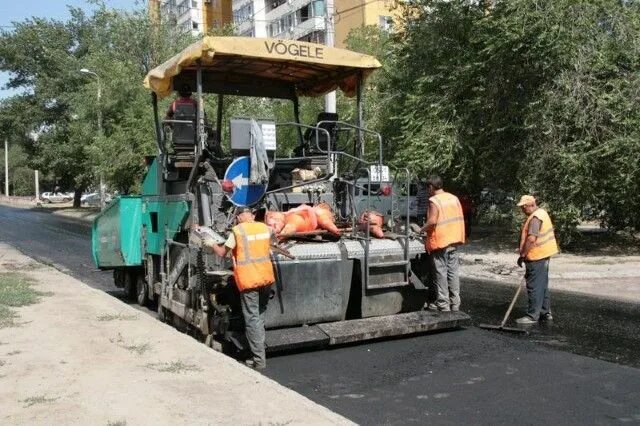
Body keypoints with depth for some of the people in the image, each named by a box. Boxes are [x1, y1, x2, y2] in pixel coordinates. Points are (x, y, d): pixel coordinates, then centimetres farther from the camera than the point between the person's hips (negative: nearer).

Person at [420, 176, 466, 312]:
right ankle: (455, 303, 16)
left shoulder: (434, 200, -13)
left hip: (440, 242, -7)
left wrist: (421, 230, -9)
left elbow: (432, 221, -24)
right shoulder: (454, 198, 9)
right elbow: (459, 218, 11)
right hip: (454, 241, 7)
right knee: (453, 272, 11)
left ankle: (443, 304, 5)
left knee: (441, 273, 1)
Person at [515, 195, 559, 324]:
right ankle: (545, 313, 25)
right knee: (542, 286, 17)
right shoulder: (541, 213, 14)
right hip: (543, 255, 11)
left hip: (536, 257, -11)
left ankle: (532, 316, -1)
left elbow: (531, 239, -28)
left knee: (534, 287, -5)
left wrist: (522, 255, -22)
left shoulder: (535, 218, -19)